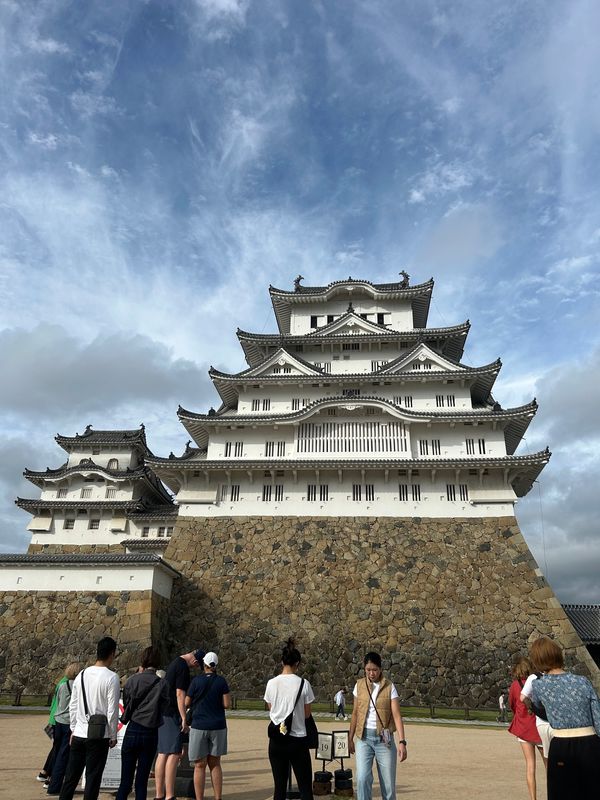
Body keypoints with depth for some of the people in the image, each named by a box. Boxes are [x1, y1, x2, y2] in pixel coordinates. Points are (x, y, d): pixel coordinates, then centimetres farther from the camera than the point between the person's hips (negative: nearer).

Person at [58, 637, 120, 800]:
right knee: (93, 778, 5)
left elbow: (72, 706, 9)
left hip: (79, 734, 5)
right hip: (99, 736, -5)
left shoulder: (82, 675, 4)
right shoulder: (111, 677, -13)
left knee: (71, 775, 15)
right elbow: (112, 711, -12)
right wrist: (113, 736, 0)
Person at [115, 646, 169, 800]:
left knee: (125, 781, 9)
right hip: (151, 734, 0)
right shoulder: (162, 684, -7)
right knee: (142, 781, 9)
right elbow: (163, 707, 0)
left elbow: (126, 705, 5)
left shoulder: (133, 680, -6)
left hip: (132, 731, 0)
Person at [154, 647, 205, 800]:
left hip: (163, 713, 10)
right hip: (172, 714, -10)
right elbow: (180, 694, -19)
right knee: (174, 754, -6)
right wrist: (184, 718, -16)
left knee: (162, 754, 11)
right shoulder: (183, 667, -16)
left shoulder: (175, 662, 15)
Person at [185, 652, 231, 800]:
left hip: (199, 726, -2)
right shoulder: (221, 681, -2)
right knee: (215, 764, 14)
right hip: (218, 726, 2)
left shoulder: (196, 681, -6)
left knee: (200, 766, 7)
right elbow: (227, 704, -4)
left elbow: (186, 703, -1)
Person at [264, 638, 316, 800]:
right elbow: (307, 714, 0)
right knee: (305, 787, 5)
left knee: (279, 786, 10)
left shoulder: (271, 683, -3)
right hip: (297, 739, -2)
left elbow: (271, 710, 8)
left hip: (277, 740, 3)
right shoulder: (303, 684, -10)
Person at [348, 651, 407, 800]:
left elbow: (396, 715, -7)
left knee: (388, 782, 3)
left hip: (384, 738, -1)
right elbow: (355, 714, 10)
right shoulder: (359, 685, 3)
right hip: (364, 738, 1)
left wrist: (402, 741, -15)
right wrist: (350, 738, 11)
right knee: (362, 778, -12)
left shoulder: (389, 687, -3)